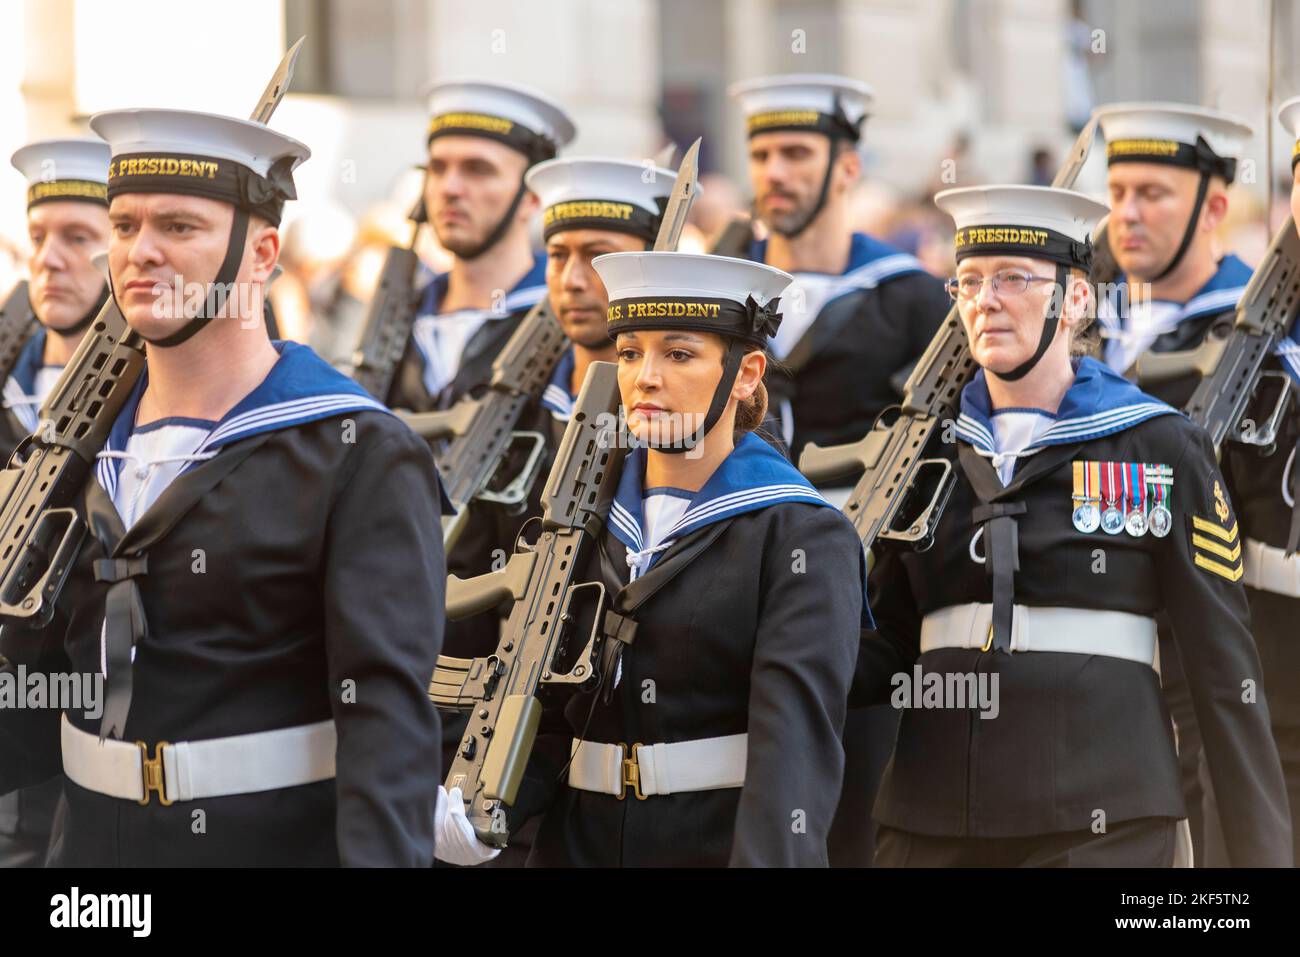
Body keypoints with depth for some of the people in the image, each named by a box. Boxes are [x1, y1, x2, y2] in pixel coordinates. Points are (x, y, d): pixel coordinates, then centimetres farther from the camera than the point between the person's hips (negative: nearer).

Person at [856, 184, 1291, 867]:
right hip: (931, 816, 4)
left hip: (1099, 825, -3)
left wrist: (1264, 852, -3)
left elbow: (1224, 663, 0)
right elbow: (889, 651, 14)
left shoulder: (1160, 450, 1)